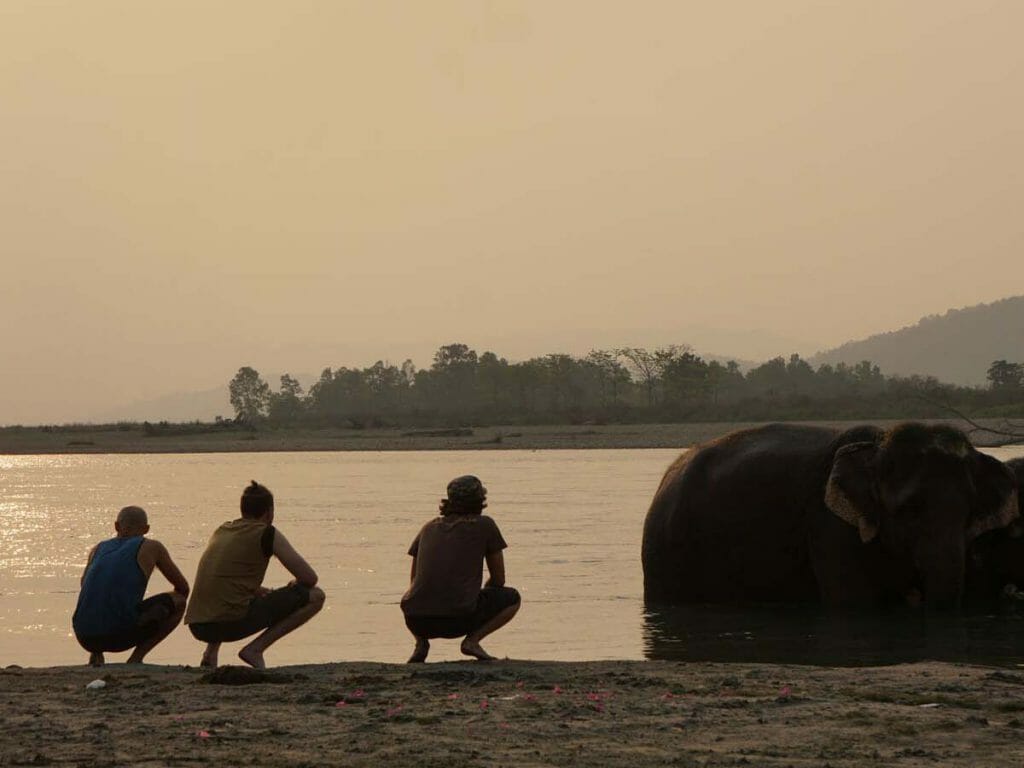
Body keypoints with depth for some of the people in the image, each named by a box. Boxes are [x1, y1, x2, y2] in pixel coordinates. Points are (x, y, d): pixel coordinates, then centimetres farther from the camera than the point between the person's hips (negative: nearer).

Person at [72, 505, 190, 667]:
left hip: (85, 638, 5)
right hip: (121, 634, -5)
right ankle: (136, 658, 1)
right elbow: (183, 587, 19)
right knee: (179, 600, 16)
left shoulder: (98, 549, 22)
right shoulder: (151, 547, 11)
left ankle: (95, 654, 12)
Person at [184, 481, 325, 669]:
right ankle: (255, 649, -5)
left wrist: (264, 592, 33)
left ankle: (211, 651, 18)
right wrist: (292, 589, 23)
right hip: (233, 622, -7)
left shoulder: (221, 531, 22)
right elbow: (310, 578, 1)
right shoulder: (267, 534, 2)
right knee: (315, 596, 2)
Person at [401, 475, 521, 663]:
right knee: (512, 598, 22)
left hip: (417, 622, 4)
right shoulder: (485, 525, 10)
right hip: (459, 619, -4)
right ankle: (472, 640, -2)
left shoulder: (430, 528, 21)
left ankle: (421, 642, 10)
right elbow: (499, 579, 14)